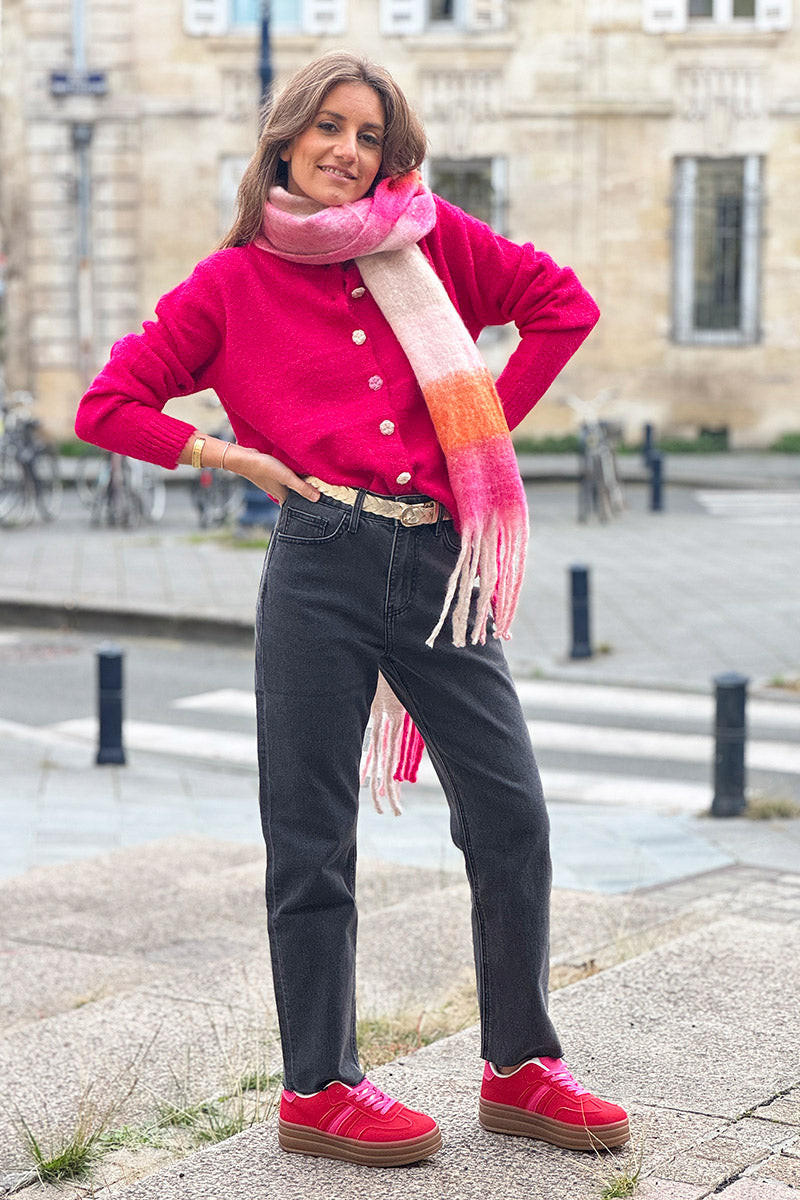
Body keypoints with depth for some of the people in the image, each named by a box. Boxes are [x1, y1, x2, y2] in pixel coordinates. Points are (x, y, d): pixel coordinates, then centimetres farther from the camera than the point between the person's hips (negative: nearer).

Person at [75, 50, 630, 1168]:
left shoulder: (430, 238, 9)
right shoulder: (233, 283, 5)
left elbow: (564, 304, 14)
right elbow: (108, 404, 7)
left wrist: (485, 428, 9)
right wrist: (239, 458, -1)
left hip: (438, 566, 3)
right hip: (324, 567, -2)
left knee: (512, 812, 3)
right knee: (313, 835, 2)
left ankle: (520, 1070, 19)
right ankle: (317, 1090, 16)